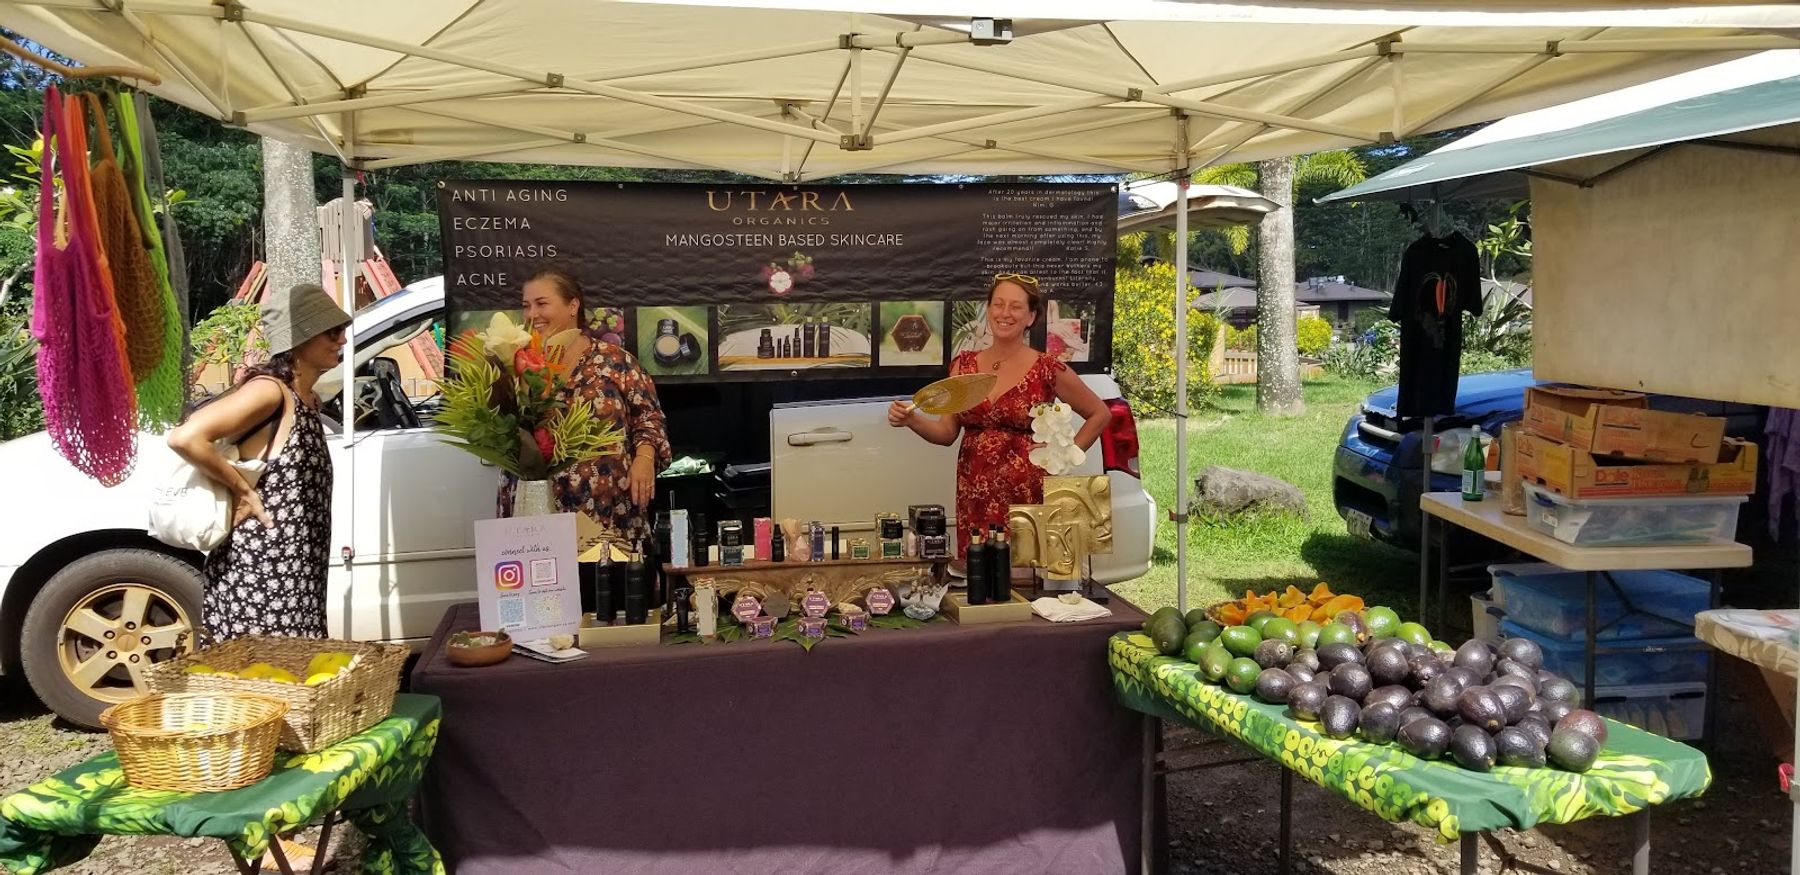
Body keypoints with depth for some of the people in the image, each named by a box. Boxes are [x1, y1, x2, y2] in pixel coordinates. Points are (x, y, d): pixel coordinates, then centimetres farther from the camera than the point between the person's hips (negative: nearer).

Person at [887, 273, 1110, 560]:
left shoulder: (1047, 370, -4)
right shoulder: (964, 365, 6)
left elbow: (1100, 414, 8)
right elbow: (947, 432, 7)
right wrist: (912, 420, -10)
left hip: (1027, 495, -3)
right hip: (973, 496, 3)